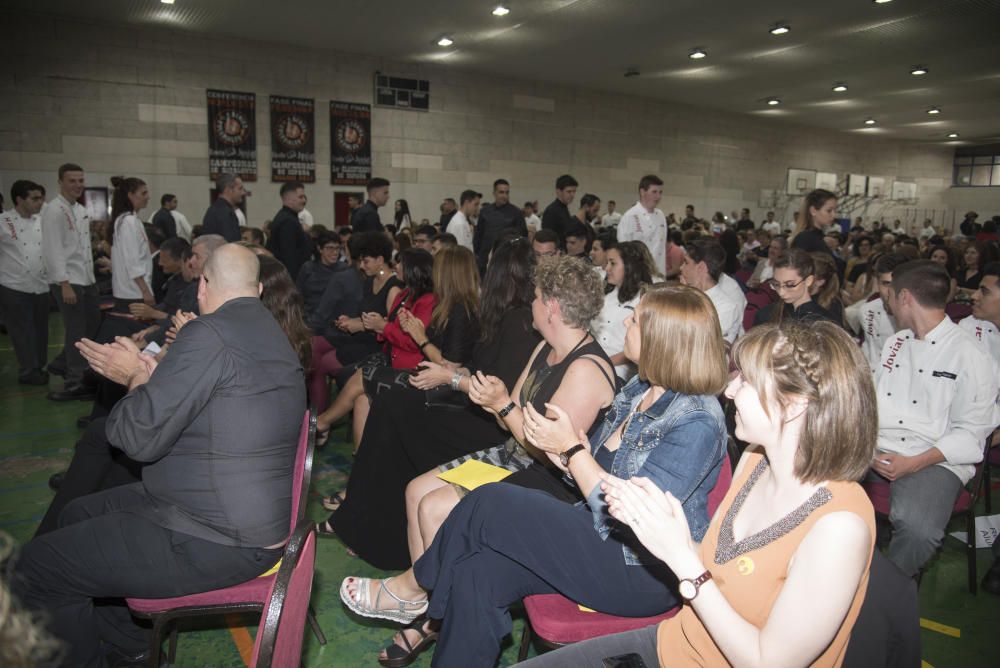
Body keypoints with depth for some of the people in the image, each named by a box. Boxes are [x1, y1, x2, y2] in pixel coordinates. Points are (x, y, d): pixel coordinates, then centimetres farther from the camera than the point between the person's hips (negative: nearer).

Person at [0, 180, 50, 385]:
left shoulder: (42, 222, 7)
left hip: (40, 286, 4)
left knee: (40, 331, 11)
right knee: (23, 333, 3)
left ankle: (38, 368, 26)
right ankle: (29, 371, 15)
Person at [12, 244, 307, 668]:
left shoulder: (210, 333, -22)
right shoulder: (269, 333, 9)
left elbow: (141, 436, -20)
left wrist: (138, 378, -3)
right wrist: (149, 377, 13)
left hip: (216, 542, -10)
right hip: (238, 515, 10)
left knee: (37, 567, -1)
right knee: (78, 516, 24)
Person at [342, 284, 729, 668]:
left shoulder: (697, 422, -19)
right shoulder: (639, 390, 8)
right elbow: (595, 471, 13)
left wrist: (572, 449, -18)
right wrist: (563, 455, -9)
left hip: (645, 573, -8)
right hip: (602, 540, 8)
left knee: (490, 503, -18)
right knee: (476, 573, -16)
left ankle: (412, 587, 7)